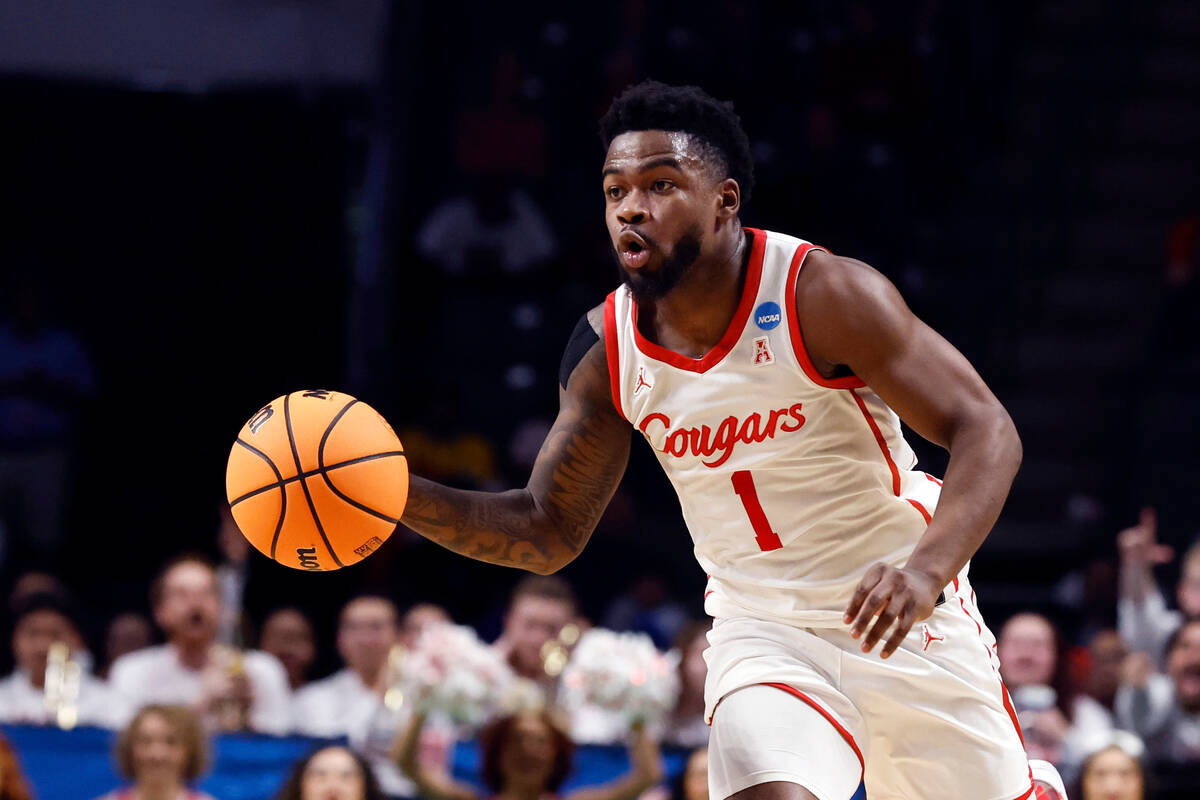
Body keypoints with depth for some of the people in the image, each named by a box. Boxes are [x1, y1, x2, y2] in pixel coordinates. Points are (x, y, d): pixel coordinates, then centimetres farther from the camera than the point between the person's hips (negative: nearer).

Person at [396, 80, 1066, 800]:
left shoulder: (825, 295, -21)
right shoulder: (606, 350, -8)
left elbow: (986, 430, -22)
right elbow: (547, 532, 2)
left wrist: (927, 569, -40)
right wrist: (393, 492, -15)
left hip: (901, 612, -2)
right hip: (762, 628, 2)